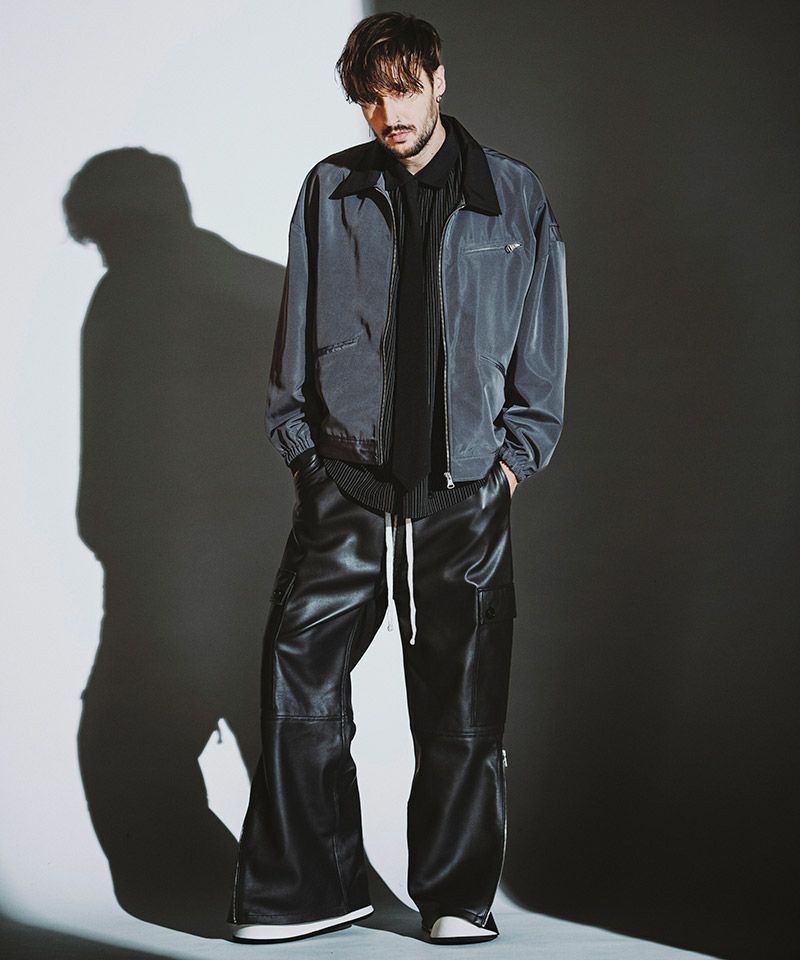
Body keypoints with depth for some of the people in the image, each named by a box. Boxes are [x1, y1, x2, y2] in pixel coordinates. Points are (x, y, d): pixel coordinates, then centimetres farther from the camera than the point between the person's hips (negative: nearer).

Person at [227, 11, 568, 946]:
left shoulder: (514, 197, 6)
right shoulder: (330, 191, 8)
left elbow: (542, 344, 10)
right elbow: (297, 333, 12)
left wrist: (517, 453, 3)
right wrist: (301, 443, 5)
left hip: (465, 492, -1)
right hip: (345, 484, 1)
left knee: (462, 709, 2)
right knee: (299, 685, -5)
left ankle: (458, 896, 14)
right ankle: (307, 888, 7)